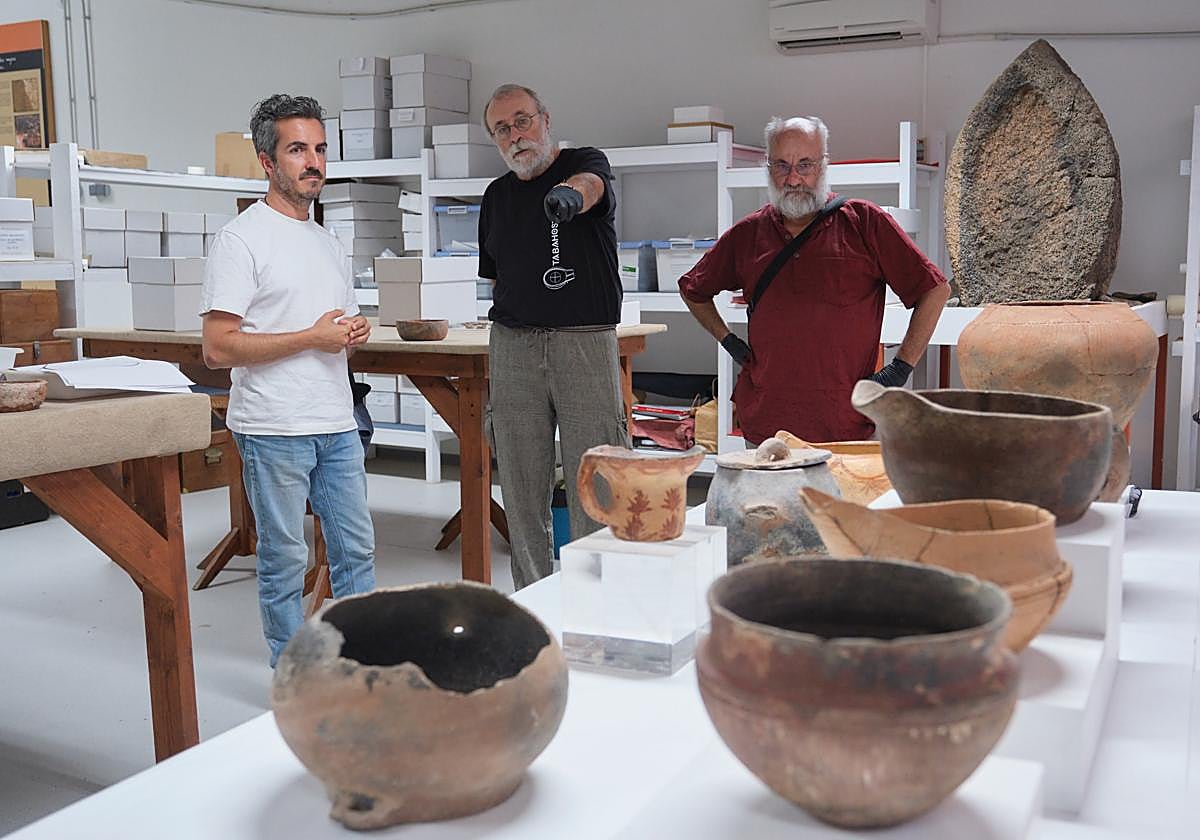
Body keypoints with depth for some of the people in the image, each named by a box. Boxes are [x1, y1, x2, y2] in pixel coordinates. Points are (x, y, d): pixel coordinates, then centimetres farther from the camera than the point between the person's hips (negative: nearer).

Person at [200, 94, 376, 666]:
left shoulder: (327, 242, 16)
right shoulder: (242, 239, -9)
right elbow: (217, 348, -16)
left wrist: (354, 334, 1)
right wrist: (313, 337, -17)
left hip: (337, 425, 7)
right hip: (274, 429, -7)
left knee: (356, 549, 13)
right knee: (285, 560, 3)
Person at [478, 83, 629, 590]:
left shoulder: (587, 164, 1)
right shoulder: (497, 196, 15)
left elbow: (590, 186, -25)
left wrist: (570, 193, -51)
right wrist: (492, 384, 15)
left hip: (586, 341, -4)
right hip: (513, 347, 5)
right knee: (521, 490, 8)